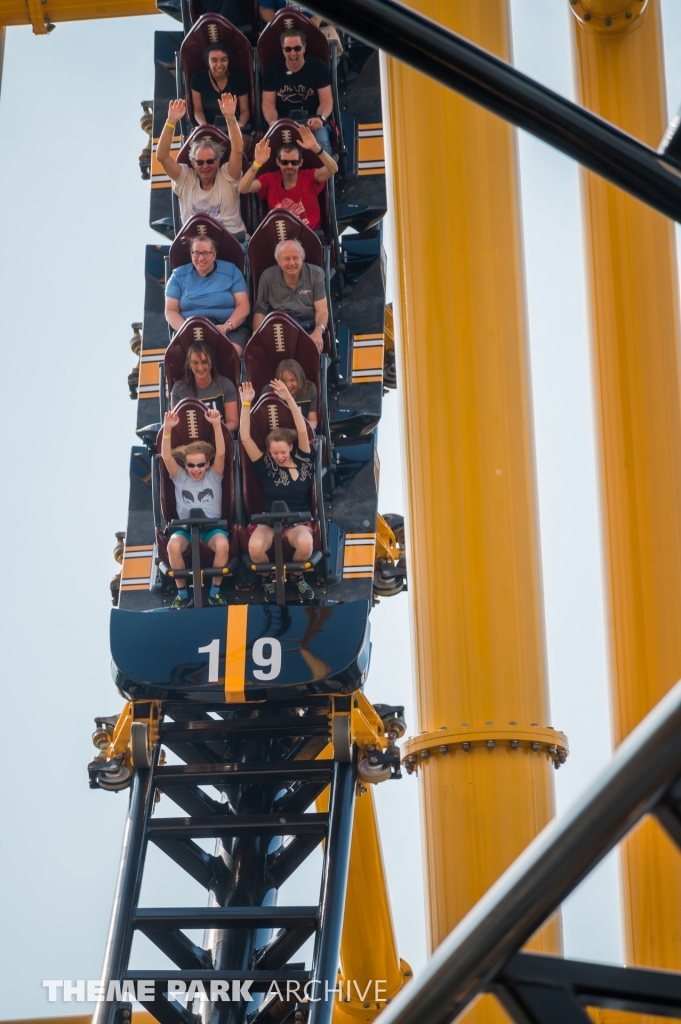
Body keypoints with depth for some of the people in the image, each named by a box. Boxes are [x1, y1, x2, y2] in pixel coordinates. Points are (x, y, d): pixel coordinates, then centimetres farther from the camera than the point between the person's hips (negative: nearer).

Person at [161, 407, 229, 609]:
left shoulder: (214, 476, 5)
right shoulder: (179, 477, 7)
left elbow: (220, 453, -10)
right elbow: (166, 457, -7)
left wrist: (216, 425, -24)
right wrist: (167, 430, -22)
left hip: (211, 525, -1)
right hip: (185, 525, 1)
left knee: (223, 545, -35)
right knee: (173, 546, -34)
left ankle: (215, 591, -15)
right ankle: (182, 593, -16)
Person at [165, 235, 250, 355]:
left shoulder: (231, 271, 11)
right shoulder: (179, 275, 13)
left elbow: (243, 306, 4)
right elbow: (171, 311, 9)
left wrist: (227, 326, -16)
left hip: (230, 330, 0)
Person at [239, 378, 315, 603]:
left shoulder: (302, 462, 3)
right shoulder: (266, 466, 3)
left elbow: (302, 431, -9)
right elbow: (245, 438, -4)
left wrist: (289, 398, -17)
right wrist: (246, 404, -10)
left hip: (298, 521, 0)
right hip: (269, 521, 0)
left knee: (305, 545, -37)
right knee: (255, 547, -35)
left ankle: (296, 576, 0)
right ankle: (269, 577, 0)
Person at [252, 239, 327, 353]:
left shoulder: (316, 274, 9)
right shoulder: (268, 277, 10)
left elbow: (321, 310, 3)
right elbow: (259, 311, 11)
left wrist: (318, 332, -19)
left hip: (308, 328, -1)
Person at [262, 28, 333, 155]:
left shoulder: (318, 67, 2)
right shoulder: (272, 69, 5)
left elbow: (327, 100, -2)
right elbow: (268, 103, 3)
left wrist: (320, 118, -24)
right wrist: (273, 123, -19)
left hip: (312, 120, 0)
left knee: (321, 142, -34)